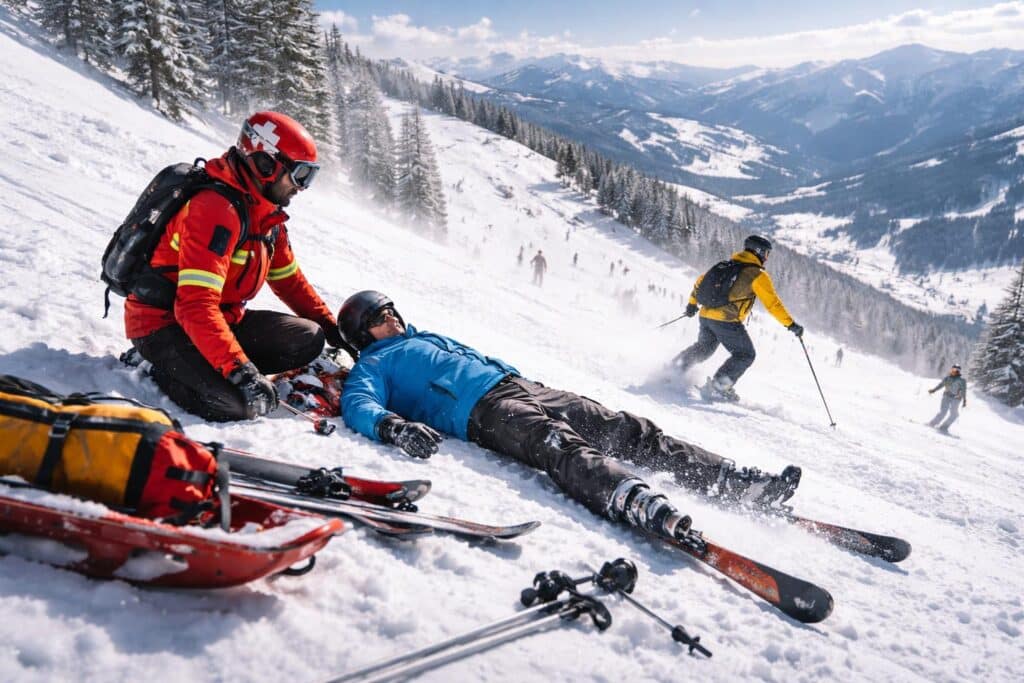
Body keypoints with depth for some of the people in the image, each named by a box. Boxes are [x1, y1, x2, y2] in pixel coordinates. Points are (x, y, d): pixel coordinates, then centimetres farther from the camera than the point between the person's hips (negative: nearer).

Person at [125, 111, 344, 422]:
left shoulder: (267, 214, 7)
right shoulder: (216, 209, -25)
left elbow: (289, 279, 17)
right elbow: (196, 306, -32)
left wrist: (332, 328, 15)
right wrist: (240, 371, -38)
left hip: (224, 317, 9)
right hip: (166, 323, -9)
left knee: (309, 339, -6)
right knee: (243, 404, -29)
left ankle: (194, 366, -2)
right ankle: (166, 371, 0)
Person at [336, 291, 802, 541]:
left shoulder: (428, 338, 36)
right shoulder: (373, 364, 14)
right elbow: (358, 407, -6)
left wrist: (521, 377, 29)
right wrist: (394, 426, -29)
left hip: (519, 384, 8)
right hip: (483, 411, -8)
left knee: (626, 430, -5)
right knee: (561, 447, -37)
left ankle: (732, 480, -9)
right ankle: (642, 506, -63)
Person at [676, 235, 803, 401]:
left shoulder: (725, 265, 18)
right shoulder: (758, 275, -3)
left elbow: (700, 281, 24)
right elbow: (772, 303, -8)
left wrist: (692, 303, 36)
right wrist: (791, 324, -4)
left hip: (705, 316, 7)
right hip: (727, 321, -7)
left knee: (704, 348, 28)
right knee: (745, 355, 7)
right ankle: (718, 387, -3)